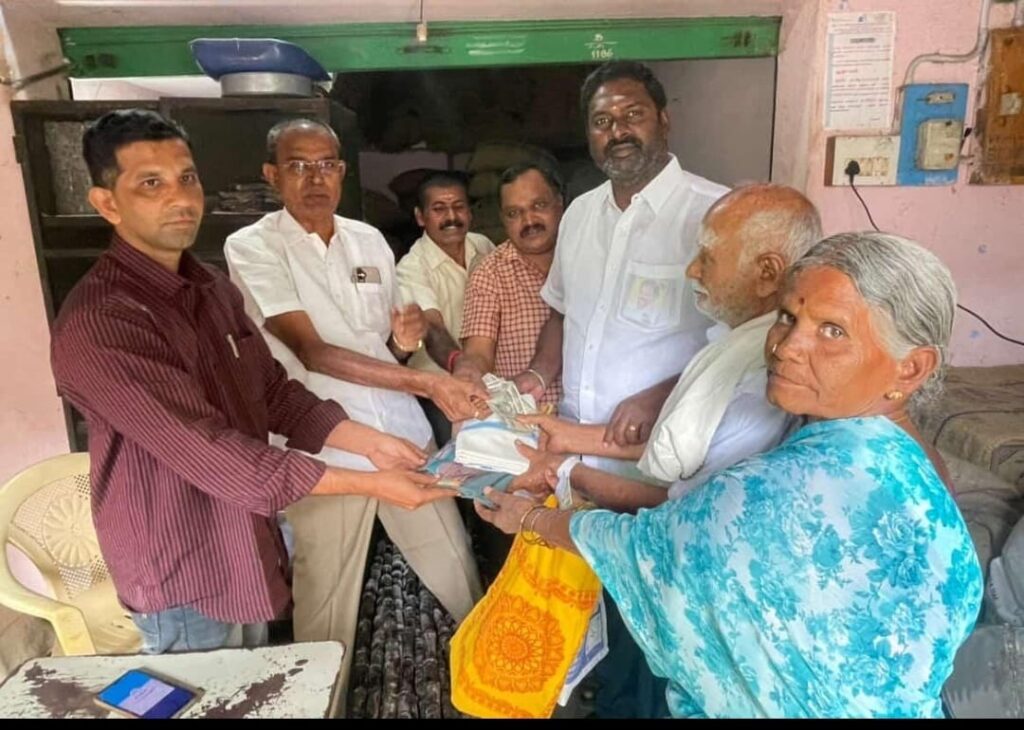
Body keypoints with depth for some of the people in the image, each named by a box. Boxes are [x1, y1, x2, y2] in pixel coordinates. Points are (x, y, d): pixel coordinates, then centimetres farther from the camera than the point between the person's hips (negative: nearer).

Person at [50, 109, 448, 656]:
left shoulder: (213, 289, 3)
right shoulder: (97, 322, -26)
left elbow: (276, 393, 6)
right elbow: (209, 453, -30)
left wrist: (369, 443, -7)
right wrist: (370, 484, -28)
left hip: (247, 553, 8)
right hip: (182, 576, -7)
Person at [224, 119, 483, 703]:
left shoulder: (369, 240, 9)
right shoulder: (252, 248, -8)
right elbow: (312, 352, -19)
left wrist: (404, 341, -8)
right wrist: (425, 382, -26)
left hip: (405, 435, 5)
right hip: (326, 452, -4)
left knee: (460, 573, 15)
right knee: (328, 605, 11)